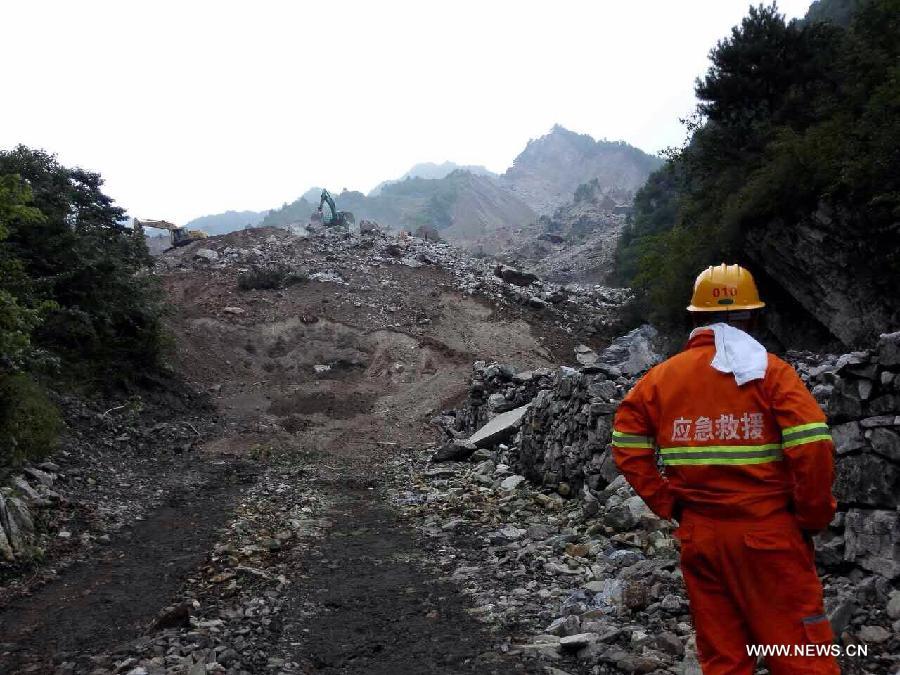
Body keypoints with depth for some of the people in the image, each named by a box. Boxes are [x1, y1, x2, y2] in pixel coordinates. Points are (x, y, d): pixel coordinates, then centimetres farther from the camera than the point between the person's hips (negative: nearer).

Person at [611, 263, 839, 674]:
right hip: (766, 533, -3)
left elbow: (627, 448, 3)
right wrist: (813, 516, -3)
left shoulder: (661, 377, 4)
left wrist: (668, 506, 6)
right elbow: (813, 447, -16)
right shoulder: (768, 369, -6)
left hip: (698, 534, 4)